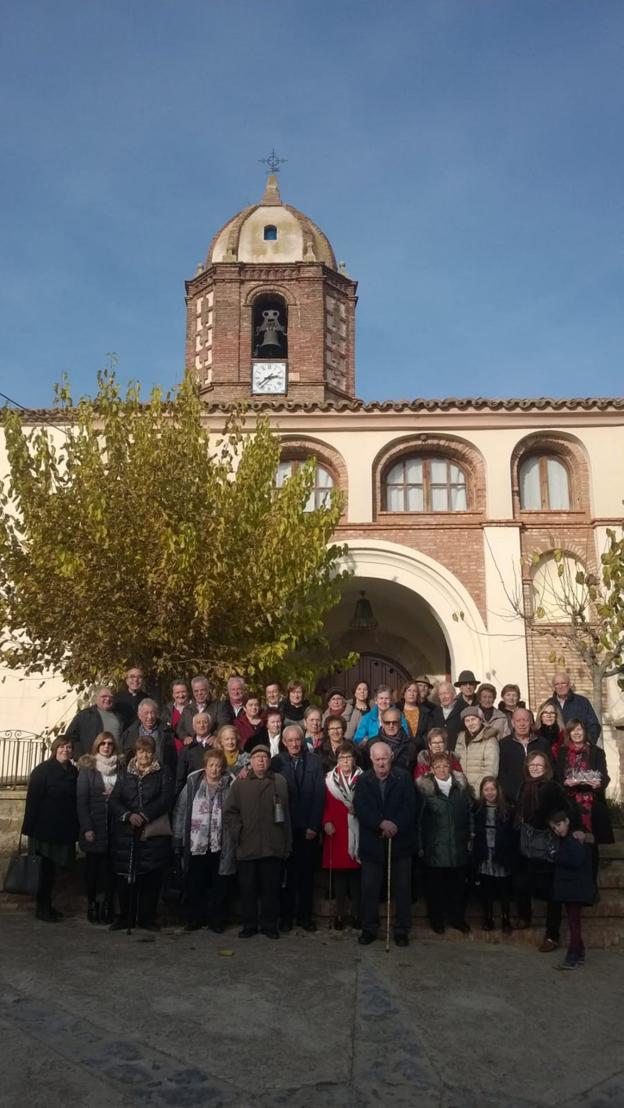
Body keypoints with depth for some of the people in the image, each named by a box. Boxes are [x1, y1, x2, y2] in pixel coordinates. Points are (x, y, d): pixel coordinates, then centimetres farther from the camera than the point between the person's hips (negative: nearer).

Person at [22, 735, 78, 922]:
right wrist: (30, 828, -15)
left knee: (51, 867, 12)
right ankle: (42, 907, 12)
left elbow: (76, 801, 9)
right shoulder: (43, 770, -7)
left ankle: (46, 905, 23)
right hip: (46, 828, -5)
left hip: (65, 829, 5)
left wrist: (76, 828, 4)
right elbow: (32, 799, -10)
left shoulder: (73, 772, 9)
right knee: (47, 866, 0)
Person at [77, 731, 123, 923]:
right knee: (92, 866, 4)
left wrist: (113, 794, -14)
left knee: (110, 866, 3)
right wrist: (87, 828, -11)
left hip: (115, 826, 2)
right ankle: (92, 905, 15)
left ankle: (108, 906, 11)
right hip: (94, 825, -2)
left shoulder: (120, 767, 8)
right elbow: (81, 799, -4)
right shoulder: (87, 767, 0)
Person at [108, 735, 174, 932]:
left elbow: (166, 799, -5)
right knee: (125, 876, 2)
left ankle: (147, 917, 12)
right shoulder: (125, 774, 13)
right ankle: (125, 917, 16)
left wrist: (144, 816, -14)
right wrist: (128, 815, -13)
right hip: (126, 833, 2)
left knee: (151, 877, 0)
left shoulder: (163, 773, 5)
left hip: (154, 833, -2)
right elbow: (113, 801, 5)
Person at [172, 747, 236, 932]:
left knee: (218, 886, 6)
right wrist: (178, 840, -1)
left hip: (219, 846, -1)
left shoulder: (230, 786, 1)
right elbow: (180, 812, 4)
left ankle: (216, 920, 21)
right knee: (194, 886, 9)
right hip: (195, 845, 1)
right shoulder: (192, 784, 4)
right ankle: (195, 919, 24)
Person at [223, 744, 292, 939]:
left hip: (273, 847, 0)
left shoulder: (279, 782, 7)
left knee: (272, 887, 5)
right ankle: (249, 924, 19)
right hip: (247, 847, 0)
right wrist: (238, 832, -6)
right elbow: (229, 812, 6)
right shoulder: (240, 783, 7)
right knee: (247, 888, 6)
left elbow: (286, 812, 5)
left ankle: (269, 924, 18)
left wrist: (287, 843, 2)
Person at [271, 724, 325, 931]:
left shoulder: (314, 761, 1)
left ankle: (305, 915, 18)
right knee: (286, 872, 5)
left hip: (308, 827, 1)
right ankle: (286, 915, 16)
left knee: (307, 872, 7)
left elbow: (319, 795, -1)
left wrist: (314, 826, -6)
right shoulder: (277, 762, -1)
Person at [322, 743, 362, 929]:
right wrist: (326, 822, -10)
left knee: (356, 871, 2)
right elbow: (325, 804, 4)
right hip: (336, 830, 1)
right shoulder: (329, 779, 6)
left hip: (356, 830, 0)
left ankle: (356, 913, 11)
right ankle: (340, 913, 10)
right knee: (338, 871, 2)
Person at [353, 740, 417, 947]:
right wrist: (381, 823, -21)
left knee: (402, 888, 6)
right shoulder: (363, 780, 3)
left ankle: (402, 930, 17)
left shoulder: (403, 778, 0)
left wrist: (395, 825, -20)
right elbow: (360, 809, -8)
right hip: (372, 843, 1)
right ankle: (369, 928, 19)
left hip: (400, 841, -1)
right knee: (369, 889, 6)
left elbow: (410, 806, -8)